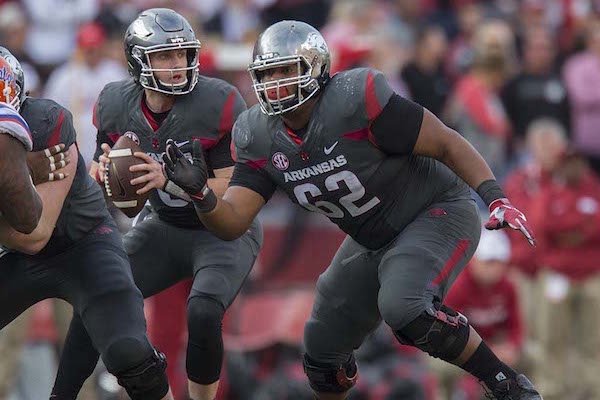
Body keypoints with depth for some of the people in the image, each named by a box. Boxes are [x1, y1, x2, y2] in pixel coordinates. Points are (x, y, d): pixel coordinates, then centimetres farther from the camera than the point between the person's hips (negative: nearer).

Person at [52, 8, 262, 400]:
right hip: (166, 228, 5)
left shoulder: (218, 103, -23)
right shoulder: (117, 104, -8)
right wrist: (105, 174, -20)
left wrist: (168, 181, -36)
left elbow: (232, 191, -22)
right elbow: (99, 178, 6)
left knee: (203, 314, -28)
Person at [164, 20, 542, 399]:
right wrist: (199, 191, -31)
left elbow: (447, 144, -22)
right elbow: (231, 223, -10)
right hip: (373, 241, 8)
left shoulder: (356, 101, -28)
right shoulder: (262, 140, -8)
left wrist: (496, 198, -31)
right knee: (322, 350, 12)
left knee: (405, 309, -34)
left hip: (438, 213, -7)